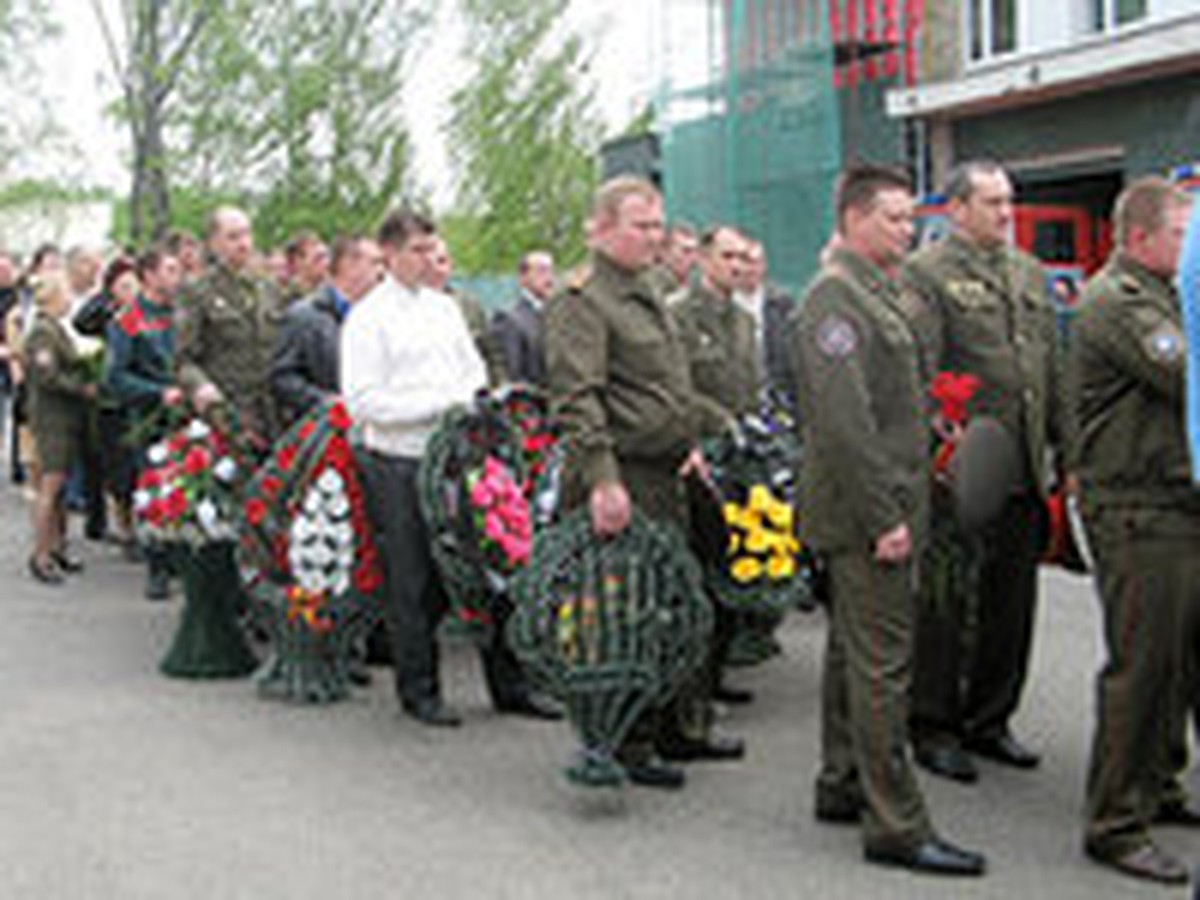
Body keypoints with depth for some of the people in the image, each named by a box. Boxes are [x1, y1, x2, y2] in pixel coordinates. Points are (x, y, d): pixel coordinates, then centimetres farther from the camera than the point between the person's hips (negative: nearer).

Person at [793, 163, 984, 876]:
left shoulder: (881, 295, 17)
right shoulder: (835, 298, -16)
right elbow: (844, 422, -23)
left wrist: (904, 507, 18)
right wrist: (883, 517, -23)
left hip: (889, 509, 11)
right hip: (866, 514, -11)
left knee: (855, 651, 17)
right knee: (883, 663, -7)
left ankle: (843, 787, 29)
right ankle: (896, 824, -2)